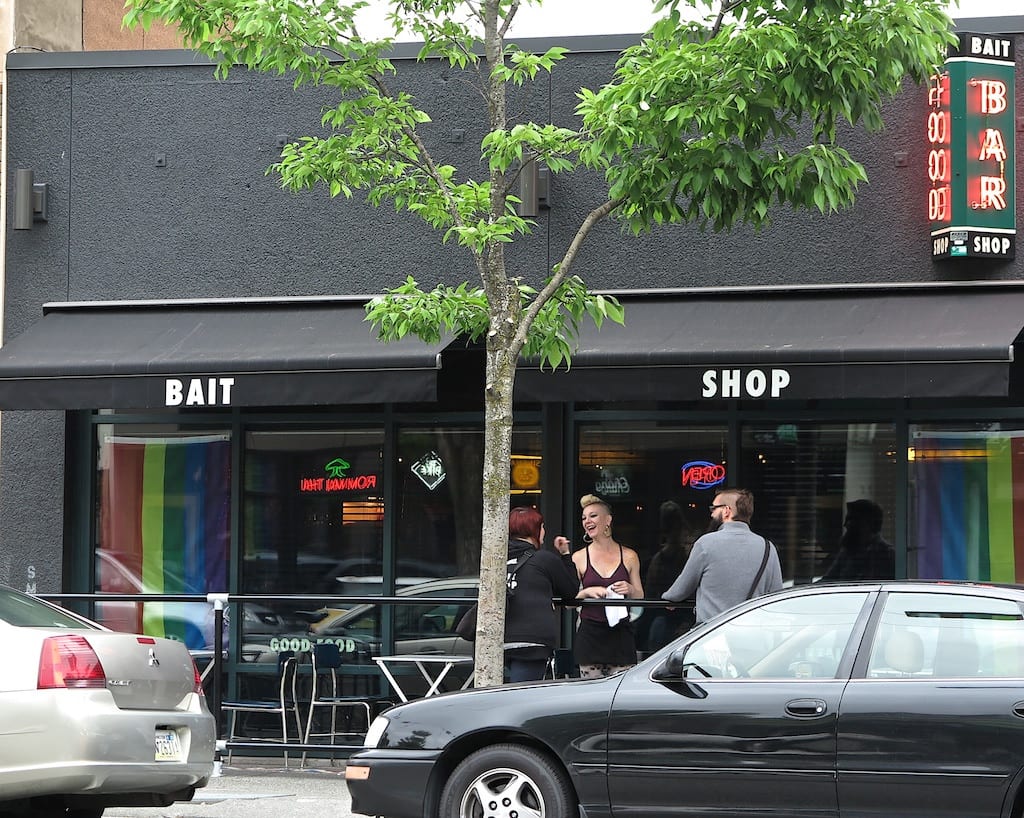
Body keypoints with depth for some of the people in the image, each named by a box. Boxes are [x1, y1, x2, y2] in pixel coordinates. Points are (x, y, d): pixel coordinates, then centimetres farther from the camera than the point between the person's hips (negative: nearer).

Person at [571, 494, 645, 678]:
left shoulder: (629, 556, 8)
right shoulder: (579, 558, 7)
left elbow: (640, 598, 13)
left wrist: (630, 590, -8)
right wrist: (587, 592, -12)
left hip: (621, 634, 0)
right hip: (590, 634, 0)